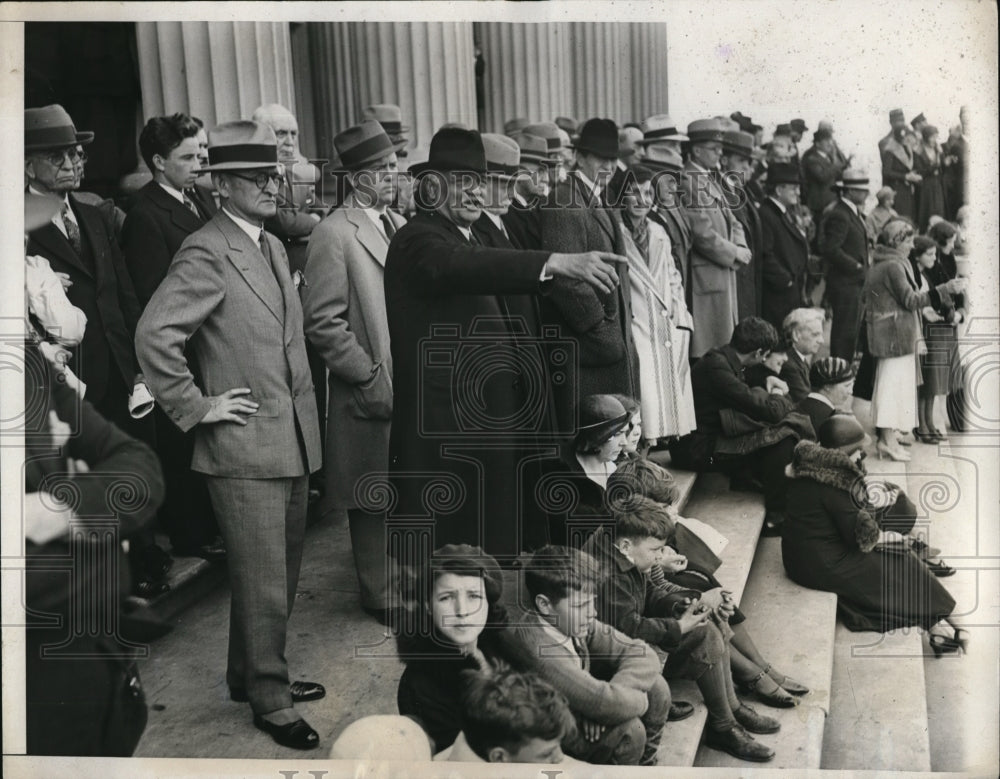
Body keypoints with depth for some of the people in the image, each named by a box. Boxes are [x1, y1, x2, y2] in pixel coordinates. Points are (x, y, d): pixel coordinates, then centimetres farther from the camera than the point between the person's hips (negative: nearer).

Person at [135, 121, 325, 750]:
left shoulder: (274, 247, 14)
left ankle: (252, 674, 37)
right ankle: (269, 701, 18)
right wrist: (196, 407, -17)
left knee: (282, 575, 19)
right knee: (264, 585, 1)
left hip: (293, 441, 9)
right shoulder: (206, 254, -14)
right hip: (245, 448, -9)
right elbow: (155, 335, -24)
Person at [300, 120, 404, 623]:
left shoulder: (399, 225, 12)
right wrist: (372, 378, -16)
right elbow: (322, 323, -16)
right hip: (372, 393, -7)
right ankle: (382, 596, 22)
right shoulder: (334, 234, -12)